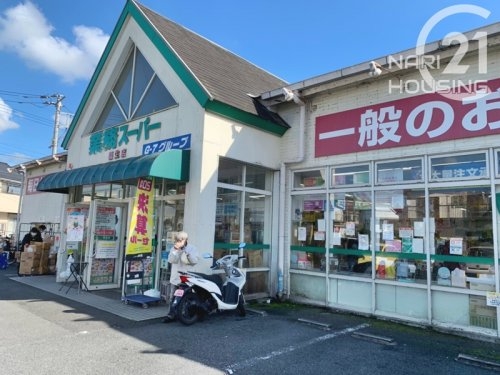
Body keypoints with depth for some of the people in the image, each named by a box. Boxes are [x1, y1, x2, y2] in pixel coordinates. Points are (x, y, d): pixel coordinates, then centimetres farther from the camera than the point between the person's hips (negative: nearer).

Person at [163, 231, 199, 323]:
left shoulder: (191, 248, -1)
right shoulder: (173, 249, 7)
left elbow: (194, 261, -13)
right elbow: (171, 260, -6)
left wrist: (187, 252, -23)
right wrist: (176, 250, -17)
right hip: (175, 278, 3)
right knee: (174, 298, 9)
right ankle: (171, 315, 18)